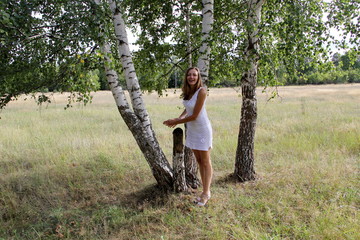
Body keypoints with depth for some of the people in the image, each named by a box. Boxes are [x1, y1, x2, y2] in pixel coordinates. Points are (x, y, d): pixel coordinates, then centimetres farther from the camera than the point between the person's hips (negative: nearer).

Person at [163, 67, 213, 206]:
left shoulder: (201, 91, -21)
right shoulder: (187, 91, 0)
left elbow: (194, 116, -22)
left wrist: (175, 122, -14)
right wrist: (178, 119, 2)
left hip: (202, 129, -7)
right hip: (192, 129, 7)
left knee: (205, 162, 4)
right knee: (199, 161, 14)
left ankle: (206, 193, 15)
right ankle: (205, 191, 25)